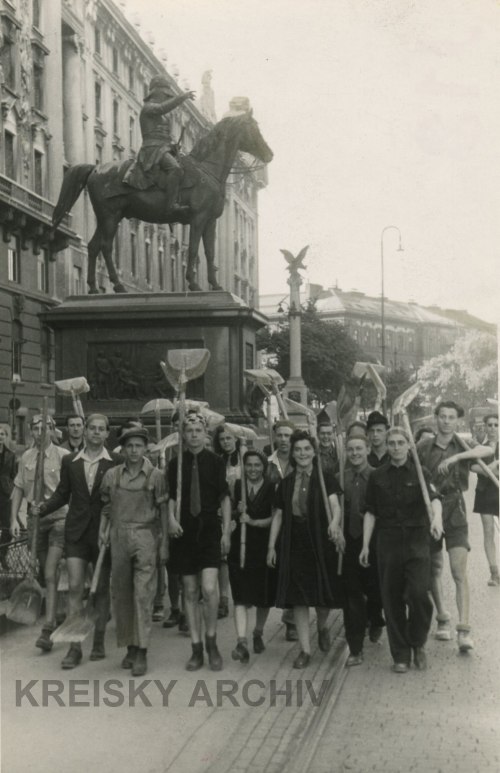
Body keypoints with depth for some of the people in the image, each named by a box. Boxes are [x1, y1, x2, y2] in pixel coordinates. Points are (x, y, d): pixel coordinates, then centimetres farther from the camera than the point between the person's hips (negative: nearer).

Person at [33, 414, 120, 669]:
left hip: (104, 531, -1)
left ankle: (98, 642, 20)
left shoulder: (116, 462, 0)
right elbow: (62, 493, 10)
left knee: (102, 588, 8)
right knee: (75, 587, -5)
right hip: (76, 531, 1)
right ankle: (74, 646, -2)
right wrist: (43, 508, -6)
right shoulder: (70, 461, 7)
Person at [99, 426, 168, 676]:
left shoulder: (155, 476, 0)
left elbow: (163, 510, 2)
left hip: (145, 536, -3)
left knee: (143, 593, -8)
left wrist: (165, 543, -1)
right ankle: (130, 647, 18)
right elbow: (105, 507, 14)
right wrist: (102, 531, -1)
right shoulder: (112, 475, 8)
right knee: (120, 594, 6)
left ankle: (142, 652, -6)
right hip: (119, 536, 3)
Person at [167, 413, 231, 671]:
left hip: (210, 531, -2)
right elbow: (171, 497, 10)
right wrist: (171, 518, -8)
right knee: (190, 592, 5)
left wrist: (226, 531, -2)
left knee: (209, 589, -14)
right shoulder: (176, 463, 5)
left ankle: (211, 641, 6)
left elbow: (224, 497, 2)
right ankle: (196, 649, 14)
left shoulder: (215, 462, 1)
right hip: (185, 532, 2)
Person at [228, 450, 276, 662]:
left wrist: (253, 521, -17)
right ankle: (241, 642, -16)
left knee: (264, 597, 10)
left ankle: (258, 633, 33)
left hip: (264, 547, 0)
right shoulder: (236, 486, 6)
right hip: (240, 547, 0)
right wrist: (237, 512, -10)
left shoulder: (271, 489, 1)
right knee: (241, 597, -10)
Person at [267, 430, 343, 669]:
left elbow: (334, 505, -15)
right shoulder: (286, 483, 9)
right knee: (298, 597, 1)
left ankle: (322, 627, 35)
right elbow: (278, 515, 11)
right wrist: (271, 546, 7)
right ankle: (305, 649, 9)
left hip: (320, 544, -2)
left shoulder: (325, 479, 0)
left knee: (323, 594, 2)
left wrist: (335, 526, -35)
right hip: (294, 545, 2)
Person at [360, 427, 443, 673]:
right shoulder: (377, 476, 7)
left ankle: (418, 644, 13)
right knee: (392, 600, 3)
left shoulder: (419, 473, 1)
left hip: (417, 541, -2)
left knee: (419, 593, -13)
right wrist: (365, 545, 4)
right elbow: (370, 512, 9)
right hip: (388, 542, 2)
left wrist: (437, 517, -37)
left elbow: (433, 497, -16)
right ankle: (400, 655, 16)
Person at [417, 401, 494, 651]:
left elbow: (488, 450, -19)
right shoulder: (423, 448, 2)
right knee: (434, 570, 10)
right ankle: (442, 619, 26)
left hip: (455, 512, -1)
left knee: (459, 572, -9)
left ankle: (464, 630, -13)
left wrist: (456, 457, -29)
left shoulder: (463, 446, 1)